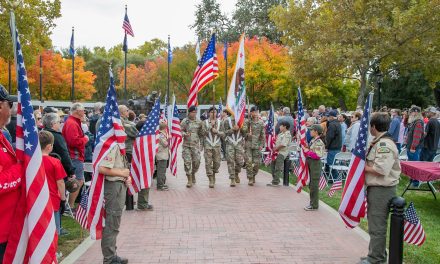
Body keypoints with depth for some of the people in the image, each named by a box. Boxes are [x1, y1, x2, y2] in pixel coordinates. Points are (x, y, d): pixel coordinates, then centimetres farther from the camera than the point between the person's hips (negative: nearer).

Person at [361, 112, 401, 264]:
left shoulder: (385, 144, -19)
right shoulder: (378, 142, 13)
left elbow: (381, 170, -27)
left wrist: (363, 167, -14)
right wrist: (364, 165, 3)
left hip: (382, 190, -11)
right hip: (375, 188, 11)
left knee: (377, 226, -1)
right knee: (374, 223, 21)